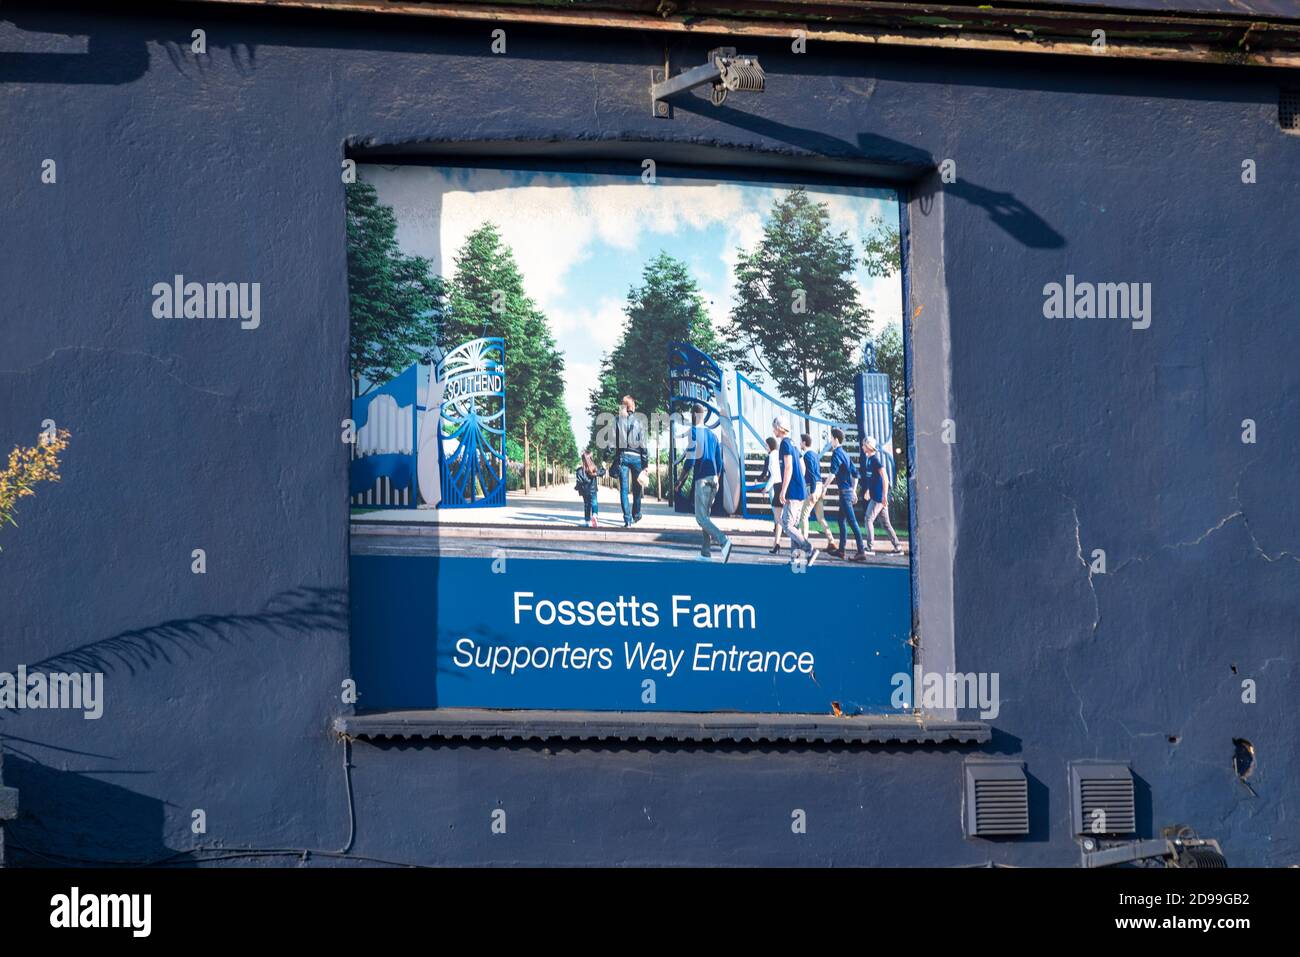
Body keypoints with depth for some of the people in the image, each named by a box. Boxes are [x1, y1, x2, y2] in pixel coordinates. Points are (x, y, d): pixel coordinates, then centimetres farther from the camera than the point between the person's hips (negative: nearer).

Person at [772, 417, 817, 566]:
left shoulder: (784, 443, -11)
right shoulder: (792, 444, 17)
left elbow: (788, 468, -19)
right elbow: (802, 467, 23)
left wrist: (783, 491, -19)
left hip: (792, 492, -10)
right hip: (800, 491, 10)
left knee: (786, 525, -11)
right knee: (791, 525, 11)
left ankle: (809, 550, -19)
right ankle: (794, 558, 8)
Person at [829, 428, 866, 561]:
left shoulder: (836, 453, -11)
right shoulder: (845, 454, 17)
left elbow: (833, 473, -23)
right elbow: (855, 474, 20)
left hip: (844, 491, -10)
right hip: (849, 491, 10)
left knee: (852, 521, -11)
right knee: (842, 520, 17)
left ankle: (861, 552, -15)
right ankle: (841, 550, 22)